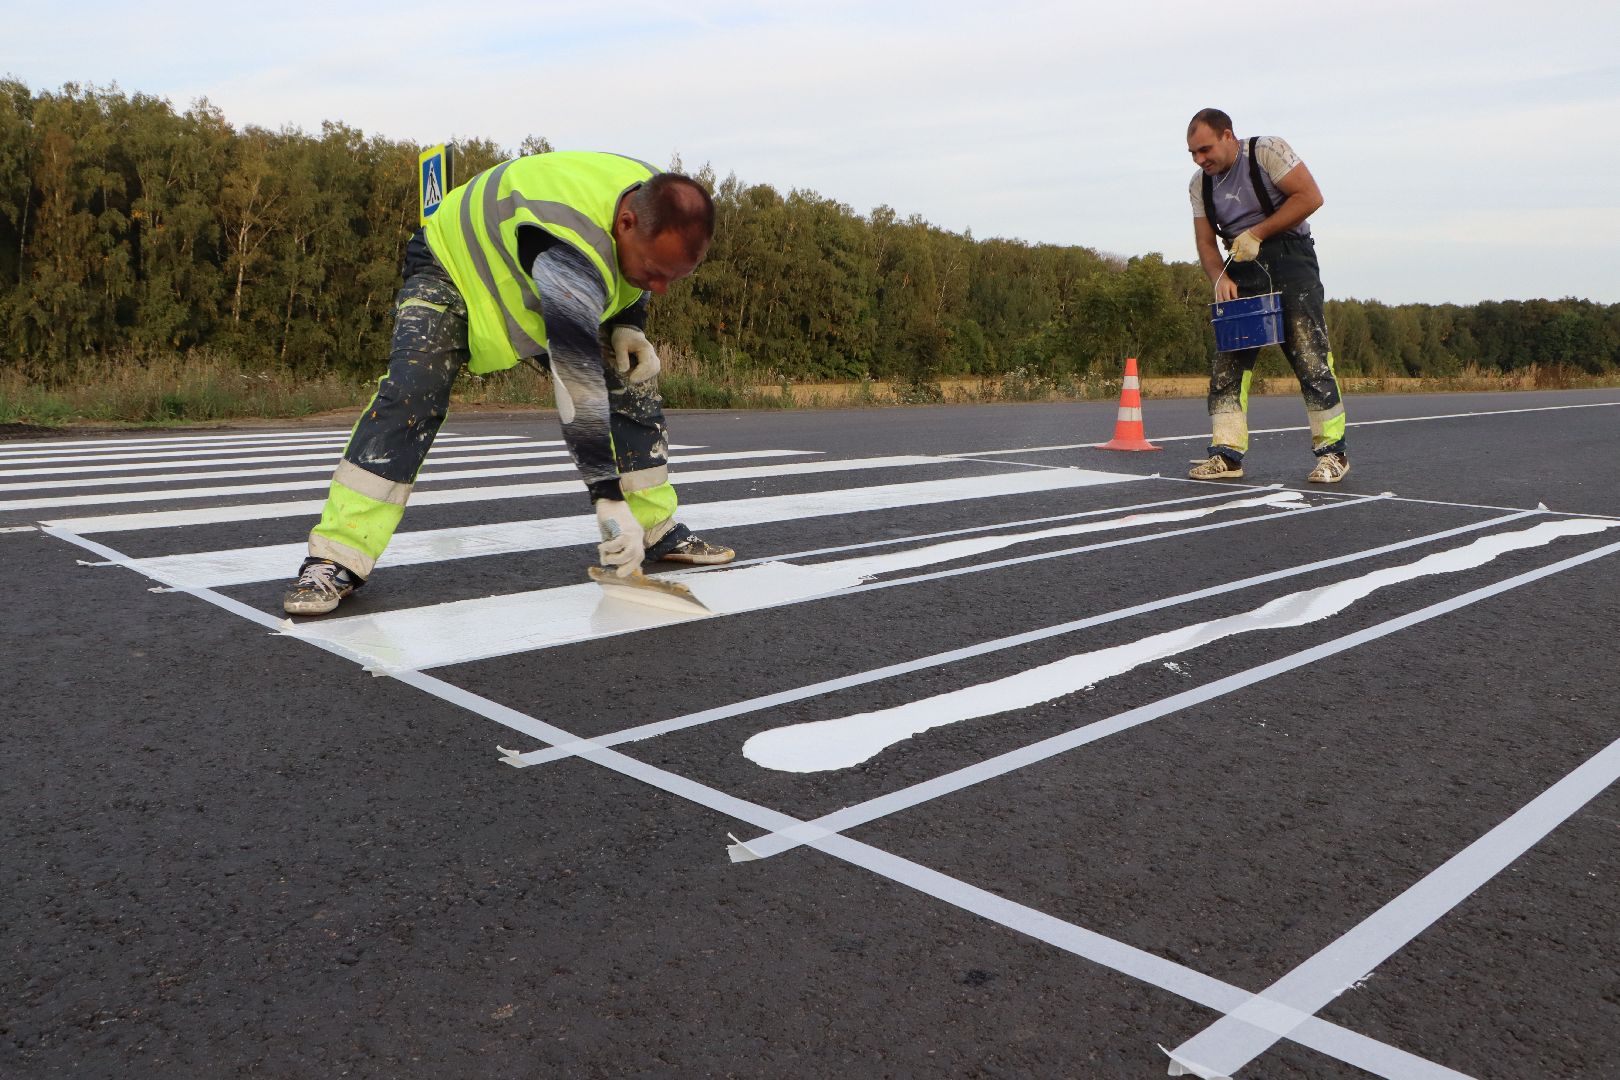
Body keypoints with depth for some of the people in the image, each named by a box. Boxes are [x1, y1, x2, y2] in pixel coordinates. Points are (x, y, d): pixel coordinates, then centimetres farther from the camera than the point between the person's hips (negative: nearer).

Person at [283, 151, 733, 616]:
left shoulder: (659, 204, -20)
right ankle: (336, 560, -25)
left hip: (532, 288, 7)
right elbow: (577, 379, -49)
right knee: (410, 392, -29)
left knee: (634, 382, -3)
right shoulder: (572, 246, -45)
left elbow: (628, 279, 6)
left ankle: (659, 530, 9)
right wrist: (609, 499, -50)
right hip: (451, 265, -7)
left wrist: (628, 326, -12)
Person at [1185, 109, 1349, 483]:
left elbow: (1310, 196, -12)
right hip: (1242, 271, 5)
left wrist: (1256, 233, -16)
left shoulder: (1266, 150, -6)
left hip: (1289, 259, -5)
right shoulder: (1200, 183, 9)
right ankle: (1227, 454, -2)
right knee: (1227, 362, -3)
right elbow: (1205, 243, 7)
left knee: (1310, 357, -9)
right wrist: (1220, 279, -12)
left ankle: (1333, 452, -1)